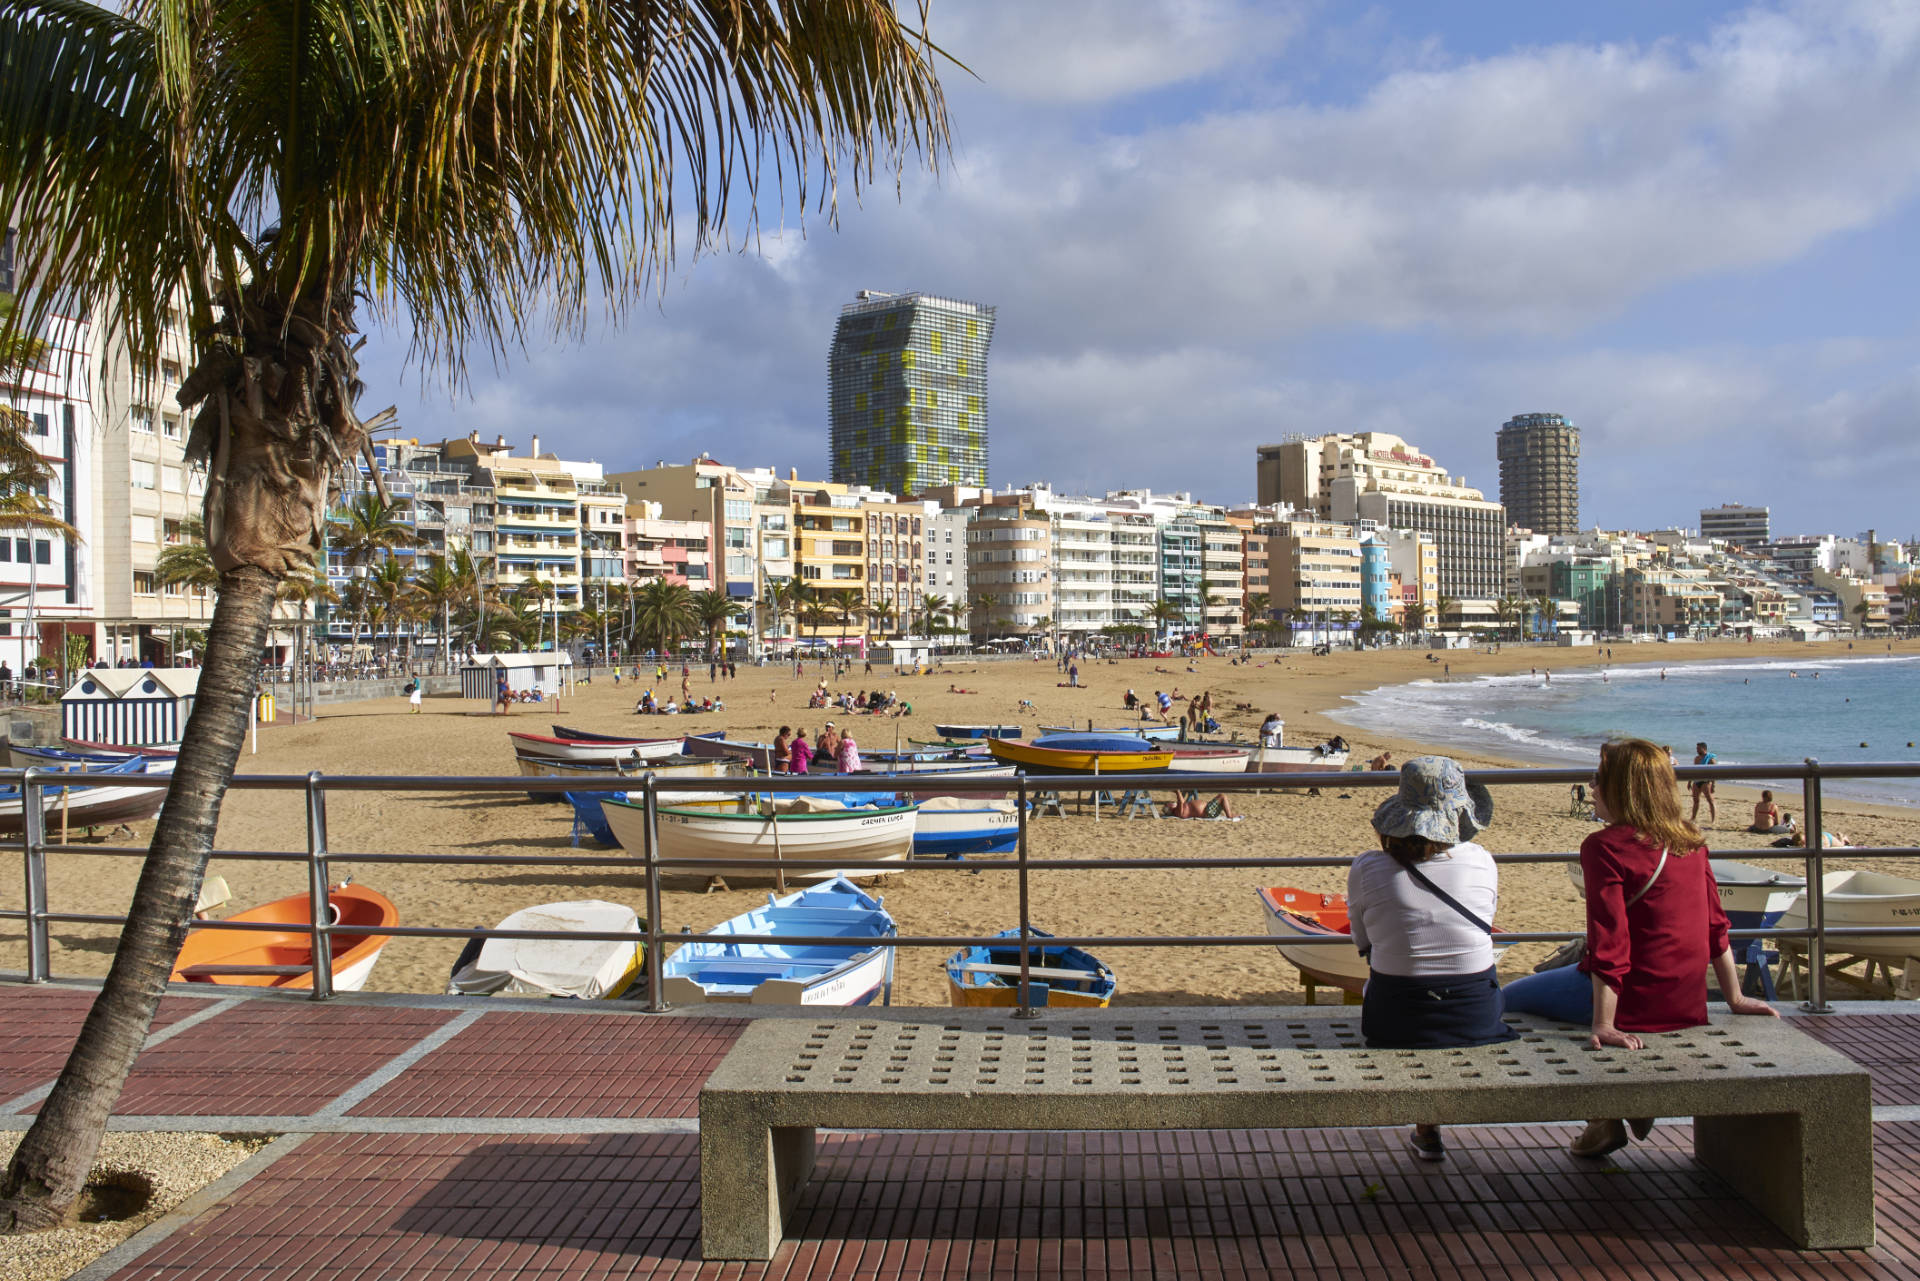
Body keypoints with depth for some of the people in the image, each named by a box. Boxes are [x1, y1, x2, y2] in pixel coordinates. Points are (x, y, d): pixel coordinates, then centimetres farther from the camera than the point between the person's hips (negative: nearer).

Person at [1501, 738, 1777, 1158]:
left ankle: (1605, 1116, 6)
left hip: (1633, 997, -8)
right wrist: (1735, 998, 17)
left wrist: (1604, 1025, -22)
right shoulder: (1692, 843, 5)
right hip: (1687, 1006, 8)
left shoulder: (1605, 847, -16)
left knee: (1510, 998, 9)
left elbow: (1609, 942, -21)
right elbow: (1715, 924, 9)